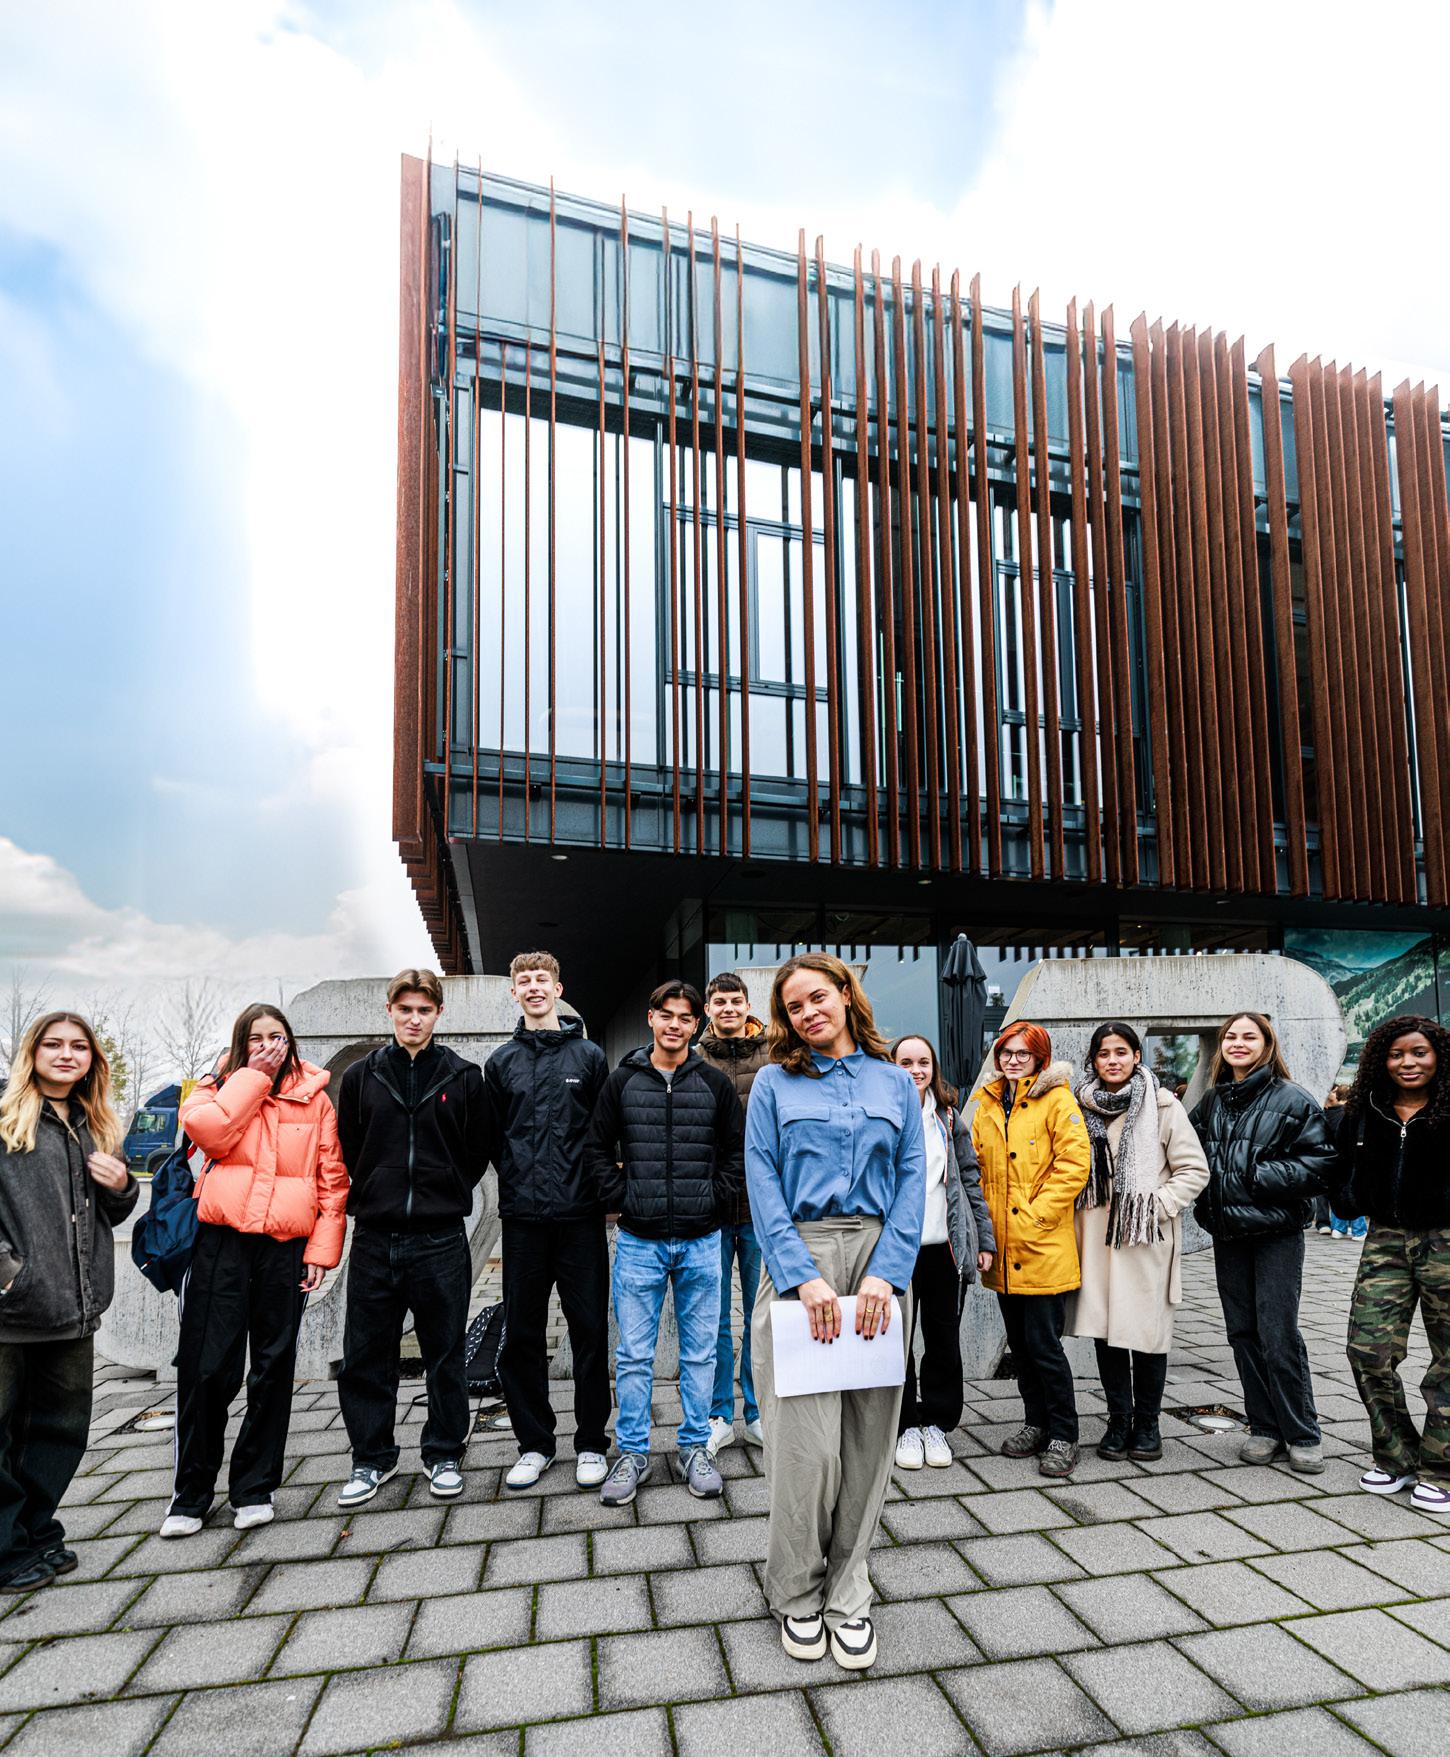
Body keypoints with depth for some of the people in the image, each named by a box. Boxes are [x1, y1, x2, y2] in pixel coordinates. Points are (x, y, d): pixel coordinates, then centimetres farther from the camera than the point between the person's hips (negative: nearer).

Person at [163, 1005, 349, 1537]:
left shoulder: (315, 1099, 9)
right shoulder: (218, 1088, 9)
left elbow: (332, 1176, 6)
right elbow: (207, 1130, -14)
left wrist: (323, 1248, -2)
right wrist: (253, 1077, -8)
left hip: (286, 1247, 1)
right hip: (222, 1239, -1)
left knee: (273, 1369, 7)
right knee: (206, 1367, 0)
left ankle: (254, 1488, 22)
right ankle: (191, 1494, 17)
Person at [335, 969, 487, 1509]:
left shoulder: (464, 1076, 1)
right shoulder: (362, 1075, 5)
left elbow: (478, 1153, 6)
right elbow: (346, 1151, 11)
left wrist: (446, 1197, 3)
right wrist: (369, 1199, 6)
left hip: (440, 1240, -1)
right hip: (374, 1239, 2)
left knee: (445, 1354, 8)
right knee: (366, 1355, 9)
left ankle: (444, 1454, 24)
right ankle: (372, 1457, 26)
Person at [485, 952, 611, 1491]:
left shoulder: (590, 1056, 3)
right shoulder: (501, 1061, 8)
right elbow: (491, 1137, 12)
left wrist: (592, 1182, 0)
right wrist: (518, 1180, 6)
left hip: (580, 1214, -1)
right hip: (523, 1217, 2)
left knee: (590, 1331, 4)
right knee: (522, 1334, 8)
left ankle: (591, 1442, 19)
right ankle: (534, 1443, 23)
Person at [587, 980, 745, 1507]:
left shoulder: (715, 1083, 3)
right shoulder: (622, 1082, 2)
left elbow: (738, 1150, 7)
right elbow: (598, 1149, 7)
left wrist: (714, 1201, -1)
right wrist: (619, 1199, -2)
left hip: (701, 1240, 1)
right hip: (639, 1241, 0)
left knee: (699, 1352, 10)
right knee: (634, 1355, 6)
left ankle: (694, 1448, 24)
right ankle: (632, 1453, 20)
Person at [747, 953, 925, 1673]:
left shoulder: (894, 1082, 9)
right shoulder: (775, 1084, 4)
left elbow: (912, 1180, 4)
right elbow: (763, 1186, -2)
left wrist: (886, 1272, -9)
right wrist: (803, 1277, -13)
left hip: (879, 1261, 2)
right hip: (799, 1261, -2)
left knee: (867, 1436, 6)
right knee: (807, 1441, -3)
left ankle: (847, 1593, 23)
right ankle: (797, 1593, 19)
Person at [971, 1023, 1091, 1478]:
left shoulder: (1057, 1100, -6)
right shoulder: (986, 1104, 11)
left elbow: (1073, 1165, -13)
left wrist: (1036, 1216, -16)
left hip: (1043, 1248, -6)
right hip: (1002, 1249, 6)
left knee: (1044, 1345, -3)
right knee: (1019, 1343, 15)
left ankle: (1062, 1436, 13)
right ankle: (1036, 1424, 30)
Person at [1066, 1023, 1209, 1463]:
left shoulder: (1162, 1106, -4)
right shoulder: (1083, 1107, 7)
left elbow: (1194, 1170, -3)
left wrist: (1157, 1206, -11)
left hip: (1147, 1237, -3)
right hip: (1097, 1235, 3)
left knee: (1148, 1330, 3)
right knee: (1104, 1328, 6)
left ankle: (1146, 1422, 22)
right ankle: (1119, 1419, 22)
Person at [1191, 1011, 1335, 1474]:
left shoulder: (1292, 1100, -6)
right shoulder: (1210, 1102, 10)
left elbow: (1318, 1162, -10)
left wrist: (1261, 1176, -18)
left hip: (1277, 1232, -5)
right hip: (1227, 1233, 5)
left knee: (1279, 1335, -4)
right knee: (1243, 1332, 10)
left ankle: (1302, 1435, 12)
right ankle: (1264, 1428, 22)